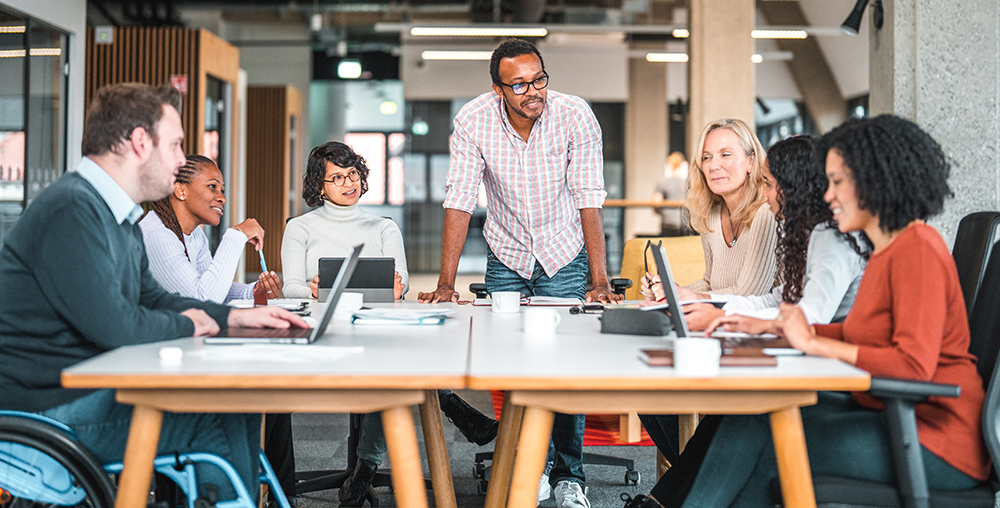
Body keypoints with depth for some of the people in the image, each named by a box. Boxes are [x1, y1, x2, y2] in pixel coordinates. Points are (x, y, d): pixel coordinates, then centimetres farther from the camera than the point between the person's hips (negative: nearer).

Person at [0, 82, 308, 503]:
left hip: (96, 389, 10)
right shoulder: (72, 209, -21)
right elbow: (113, 325, -25)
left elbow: (150, 298, 24)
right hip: (55, 410, -10)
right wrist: (186, 325, -6)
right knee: (220, 422, -15)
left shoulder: (118, 216, 15)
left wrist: (238, 316, 12)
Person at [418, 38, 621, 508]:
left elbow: (589, 201, -19)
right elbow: (459, 203, -19)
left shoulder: (574, 114, -20)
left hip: (563, 254, -1)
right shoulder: (473, 120, -18)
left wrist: (600, 281, -24)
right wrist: (446, 283, -24)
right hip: (506, 253, 1)